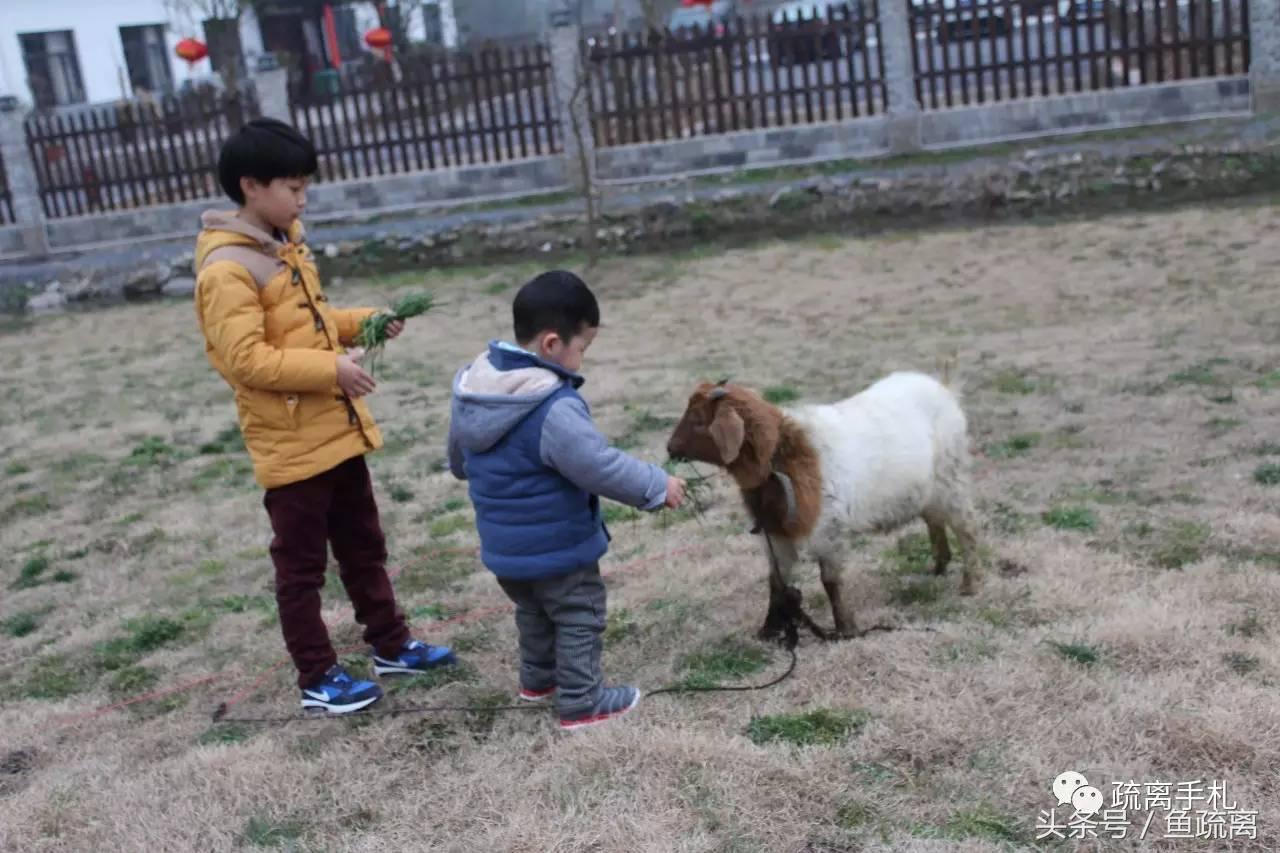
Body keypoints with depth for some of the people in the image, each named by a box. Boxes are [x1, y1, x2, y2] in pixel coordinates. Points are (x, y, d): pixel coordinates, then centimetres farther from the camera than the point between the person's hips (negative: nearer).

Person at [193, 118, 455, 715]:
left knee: (364, 547, 19)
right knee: (301, 567, 5)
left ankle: (391, 646, 33)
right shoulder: (227, 270, -19)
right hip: (290, 444, -9)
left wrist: (365, 323, 4)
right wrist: (331, 369, -26)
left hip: (337, 431, 9)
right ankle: (318, 679, 18)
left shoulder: (287, 245, 10)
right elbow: (246, 359, -25)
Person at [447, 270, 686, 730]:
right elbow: (600, 466, -29)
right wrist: (657, 486, -15)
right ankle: (581, 702, 19)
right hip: (556, 546, -8)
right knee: (580, 618, 10)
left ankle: (538, 678, 44)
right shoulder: (555, 409, -31)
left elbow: (457, 458, 14)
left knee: (532, 611, 28)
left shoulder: (471, 387, -2)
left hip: (504, 544, 8)